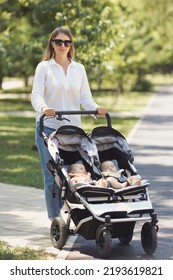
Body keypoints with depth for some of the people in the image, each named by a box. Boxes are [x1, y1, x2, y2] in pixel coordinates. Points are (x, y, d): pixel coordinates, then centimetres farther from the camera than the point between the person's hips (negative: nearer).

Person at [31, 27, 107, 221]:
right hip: (48, 127, -3)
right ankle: (54, 219, 3)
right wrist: (43, 108, -29)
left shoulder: (79, 69, 13)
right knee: (52, 176, -5)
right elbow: (36, 95, -6)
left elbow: (85, 97, 8)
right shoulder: (44, 67, 3)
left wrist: (96, 108, -13)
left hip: (73, 127, 3)